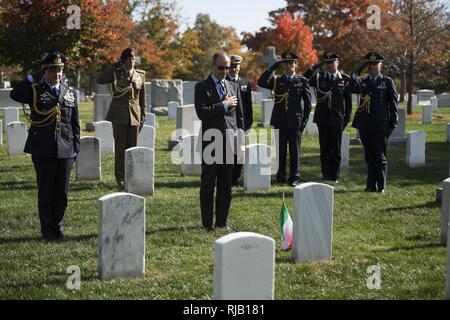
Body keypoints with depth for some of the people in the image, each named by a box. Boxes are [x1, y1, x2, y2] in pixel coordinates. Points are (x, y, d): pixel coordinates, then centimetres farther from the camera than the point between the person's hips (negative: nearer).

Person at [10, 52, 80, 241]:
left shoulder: (70, 94, 12)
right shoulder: (35, 91, 1)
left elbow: (75, 123, 14)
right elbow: (15, 95, -21)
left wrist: (76, 147, 8)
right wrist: (34, 77, -17)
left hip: (65, 150, 3)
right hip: (43, 151, -3)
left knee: (62, 192, 7)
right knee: (46, 192, 3)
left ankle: (58, 228, 18)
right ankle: (47, 230, 12)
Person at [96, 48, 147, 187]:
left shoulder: (140, 74, 8)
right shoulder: (116, 73, 0)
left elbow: (142, 97, 11)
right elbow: (99, 80, -17)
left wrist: (143, 116, 7)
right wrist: (113, 66, -15)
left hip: (134, 115, 3)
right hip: (119, 115, -3)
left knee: (133, 147, 6)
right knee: (120, 147, -1)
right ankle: (120, 177, 5)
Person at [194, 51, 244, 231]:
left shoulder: (233, 87, 14)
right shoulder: (202, 87, -1)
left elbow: (239, 115, 16)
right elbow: (201, 113, -15)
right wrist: (224, 105, -11)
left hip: (230, 142, 4)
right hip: (211, 142, -4)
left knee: (226, 186, 8)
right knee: (208, 186, 1)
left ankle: (222, 222, 16)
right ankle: (207, 223, 7)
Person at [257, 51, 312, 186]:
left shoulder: (302, 81, 5)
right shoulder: (277, 80, 9)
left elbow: (308, 102, 5)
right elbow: (261, 82, -8)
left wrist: (305, 120, -1)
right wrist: (273, 67, -8)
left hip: (295, 121, -1)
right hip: (280, 121, 1)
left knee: (295, 150, 1)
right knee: (280, 150, 4)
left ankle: (294, 177, 7)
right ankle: (280, 177, 11)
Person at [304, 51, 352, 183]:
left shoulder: (345, 79, 4)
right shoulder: (319, 77, 7)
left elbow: (348, 100, 5)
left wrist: (347, 118, 0)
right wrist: (316, 66, -10)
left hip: (337, 119, -1)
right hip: (322, 118, 1)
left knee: (336, 149, 2)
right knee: (324, 149, 4)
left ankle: (335, 177, 9)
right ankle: (326, 176, 10)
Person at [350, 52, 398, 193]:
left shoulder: (388, 82, 4)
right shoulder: (363, 81, 14)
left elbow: (393, 103, 2)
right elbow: (353, 89, -7)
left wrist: (392, 124, -3)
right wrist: (356, 73, -11)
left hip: (380, 126, -4)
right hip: (365, 125, 4)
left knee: (380, 157, -2)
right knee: (369, 157, 8)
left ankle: (381, 186, 3)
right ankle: (371, 185, 14)